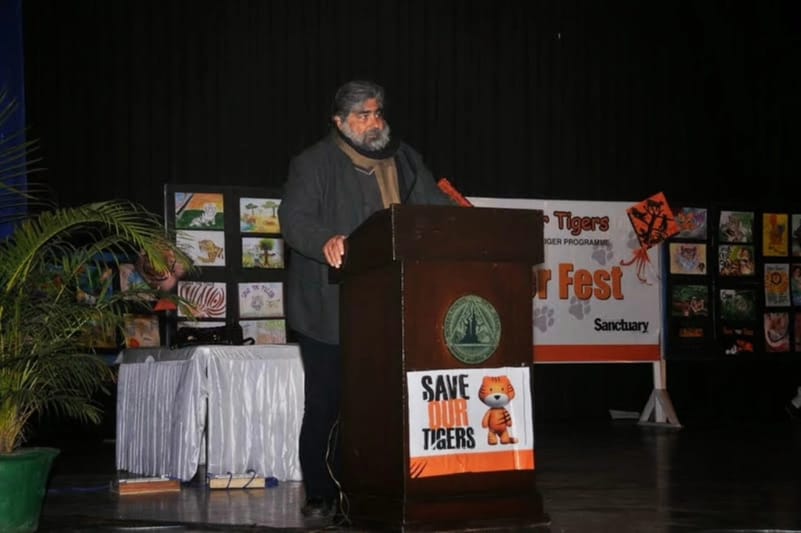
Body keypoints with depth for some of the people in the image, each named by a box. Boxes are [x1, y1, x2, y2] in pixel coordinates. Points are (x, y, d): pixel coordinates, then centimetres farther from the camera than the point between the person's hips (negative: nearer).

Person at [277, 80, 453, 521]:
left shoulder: (404, 161, 16)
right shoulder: (313, 164, -1)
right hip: (330, 311, -4)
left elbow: (437, 207, 14)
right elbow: (294, 219, -12)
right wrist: (326, 241, -33)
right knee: (326, 405, -1)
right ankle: (321, 495, 8)